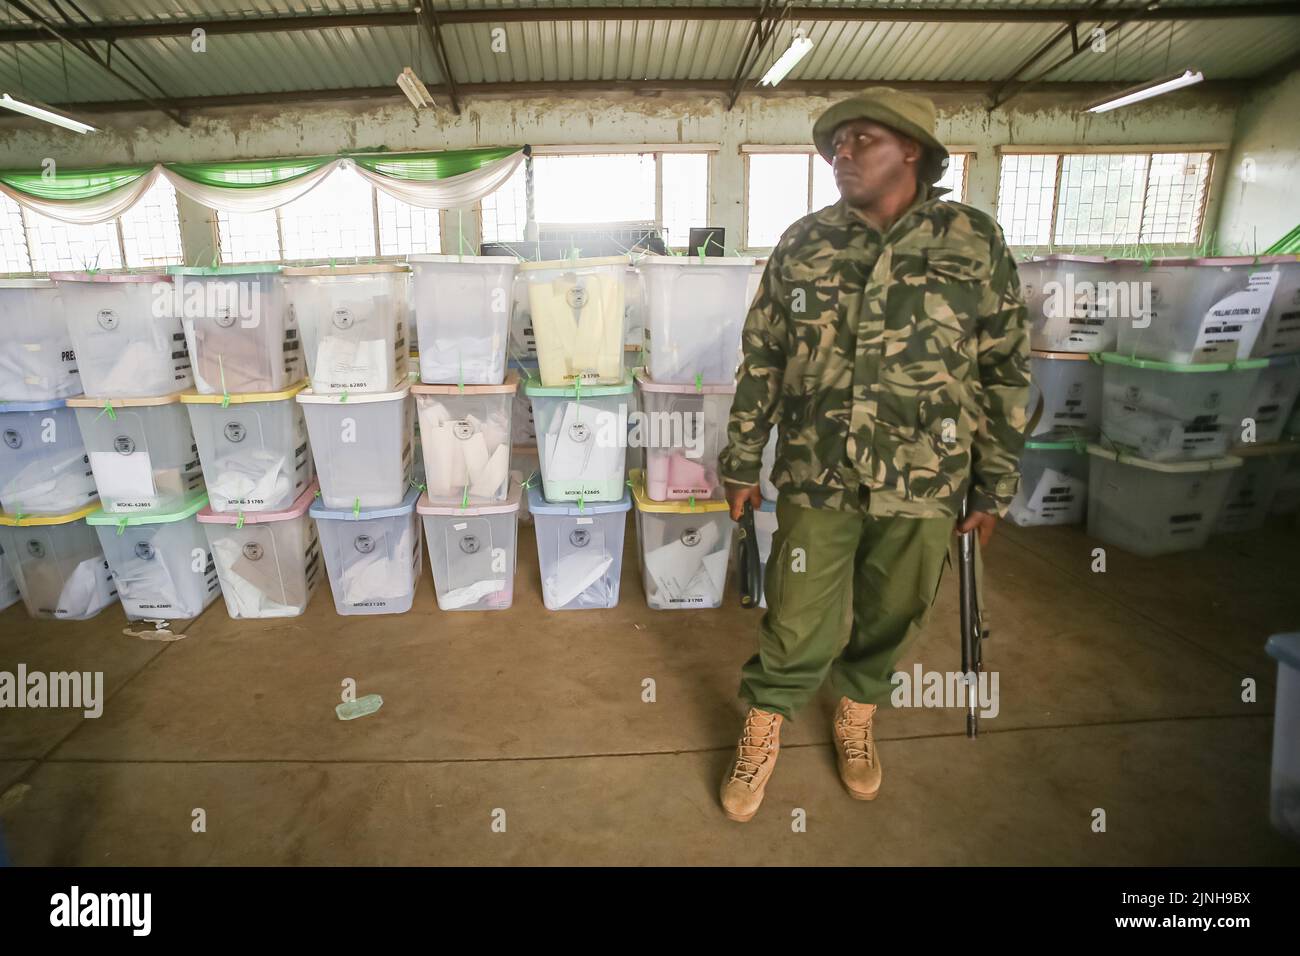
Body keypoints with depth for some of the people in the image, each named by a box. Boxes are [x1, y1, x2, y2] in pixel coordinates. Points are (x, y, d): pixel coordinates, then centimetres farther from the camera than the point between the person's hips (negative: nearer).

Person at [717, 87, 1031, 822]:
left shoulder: (976, 242, 0)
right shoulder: (802, 245, 2)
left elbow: (1006, 373, 3)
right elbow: (762, 361, 5)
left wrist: (995, 488, 3)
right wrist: (742, 464, 5)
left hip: (923, 486, 1)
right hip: (817, 478, 0)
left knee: (890, 618, 16)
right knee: (800, 625, 5)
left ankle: (857, 718, 43)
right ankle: (762, 736, 30)